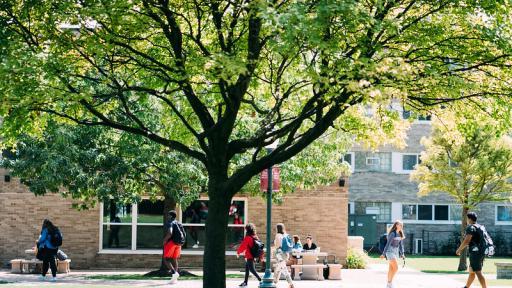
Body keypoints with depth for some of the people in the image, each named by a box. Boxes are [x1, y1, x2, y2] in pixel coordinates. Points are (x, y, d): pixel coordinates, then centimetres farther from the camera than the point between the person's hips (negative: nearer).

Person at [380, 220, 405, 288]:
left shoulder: (400, 234, 8)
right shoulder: (392, 234, -16)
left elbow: (401, 244, 14)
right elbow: (388, 244, -18)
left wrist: (402, 254, 8)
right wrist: (383, 254, -18)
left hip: (396, 252, 8)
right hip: (390, 252, -8)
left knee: (391, 269, 10)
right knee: (395, 268, -14)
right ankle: (390, 282, -3)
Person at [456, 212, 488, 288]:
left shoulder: (470, 227, -11)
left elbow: (466, 241, -18)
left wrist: (459, 249, -7)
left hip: (475, 253, -10)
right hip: (481, 252, 10)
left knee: (478, 272, -11)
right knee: (471, 271, 22)